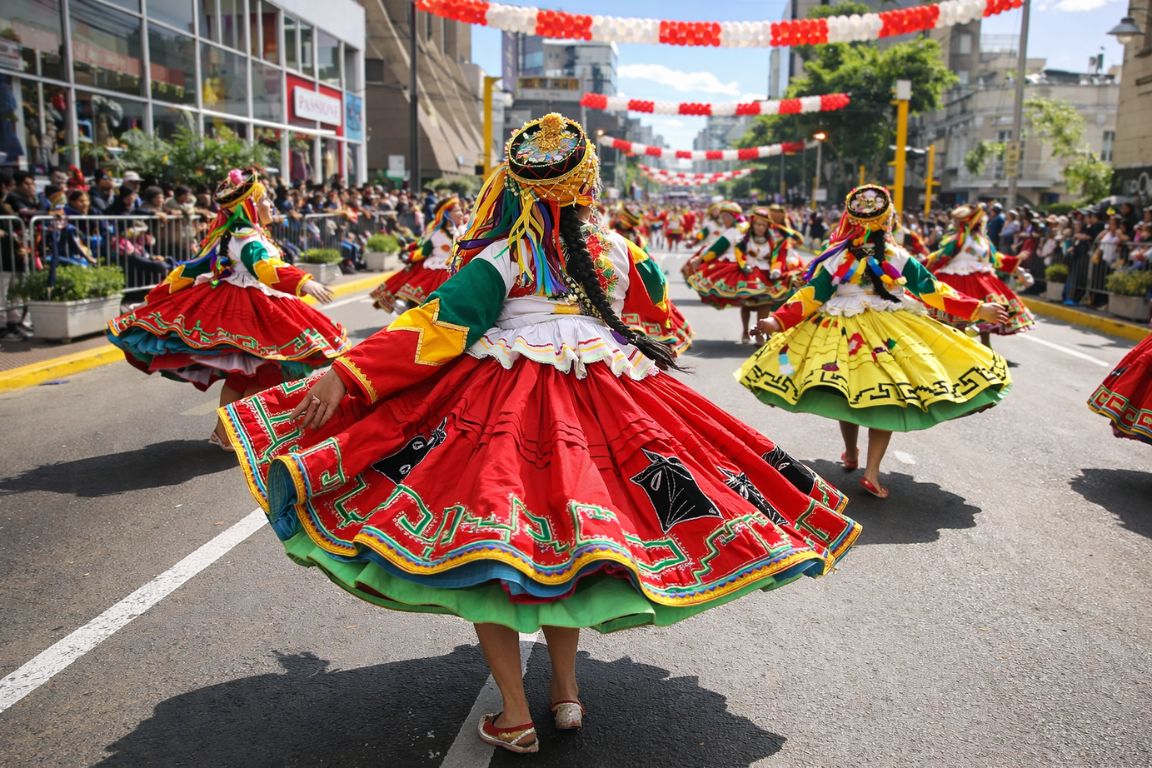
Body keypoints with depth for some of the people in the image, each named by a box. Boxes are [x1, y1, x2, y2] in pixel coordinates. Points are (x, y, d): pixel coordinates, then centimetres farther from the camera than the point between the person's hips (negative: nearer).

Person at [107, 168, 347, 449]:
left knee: (238, 376, 16)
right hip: (250, 311, -10)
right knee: (261, 376, -3)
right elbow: (268, 268, -34)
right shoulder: (248, 238, -15)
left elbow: (193, 267, 17)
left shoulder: (225, 234, 13)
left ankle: (224, 432, 23)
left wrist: (161, 297, 25)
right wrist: (303, 282, -47)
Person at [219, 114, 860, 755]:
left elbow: (438, 327, -15)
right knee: (561, 546, 20)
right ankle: (567, 691, 27)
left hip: (502, 406, -5)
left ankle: (515, 718, 9)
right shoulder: (616, 251, 5)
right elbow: (657, 308, 23)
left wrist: (346, 375, -14)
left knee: (479, 557, 5)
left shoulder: (503, 258, -8)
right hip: (601, 406, 5)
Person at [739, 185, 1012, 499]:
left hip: (841, 334, 0)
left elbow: (809, 298, -10)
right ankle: (872, 471, -2)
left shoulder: (836, 259, -7)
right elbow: (934, 292, -1)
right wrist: (978, 309, 6)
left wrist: (778, 321, -6)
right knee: (887, 400, 5)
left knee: (847, 395, 17)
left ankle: (850, 455, 33)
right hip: (891, 333, 0)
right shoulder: (899, 257, -4)